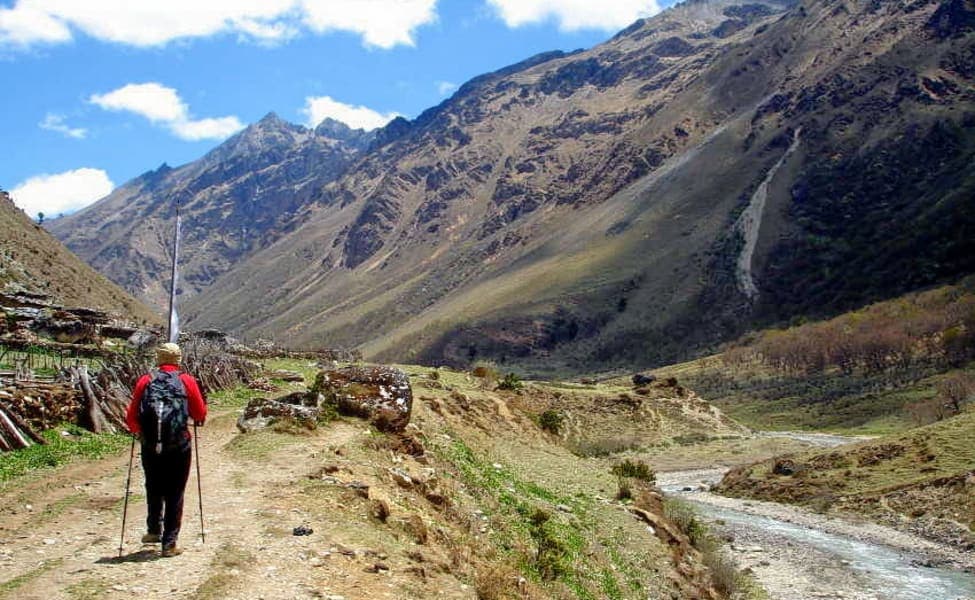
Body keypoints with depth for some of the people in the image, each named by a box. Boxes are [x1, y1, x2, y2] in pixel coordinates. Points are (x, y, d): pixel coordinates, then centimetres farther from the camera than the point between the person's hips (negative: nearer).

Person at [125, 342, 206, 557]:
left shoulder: (145, 381, 3)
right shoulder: (187, 381, -1)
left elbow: (131, 417, 3)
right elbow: (200, 415, 1)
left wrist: (138, 431, 23)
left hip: (151, 447, 2)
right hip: (179, 447, -2)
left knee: (154, 490, 23)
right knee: (175, 494, 6)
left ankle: (154, 530, 26)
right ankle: (169, 543, 7)